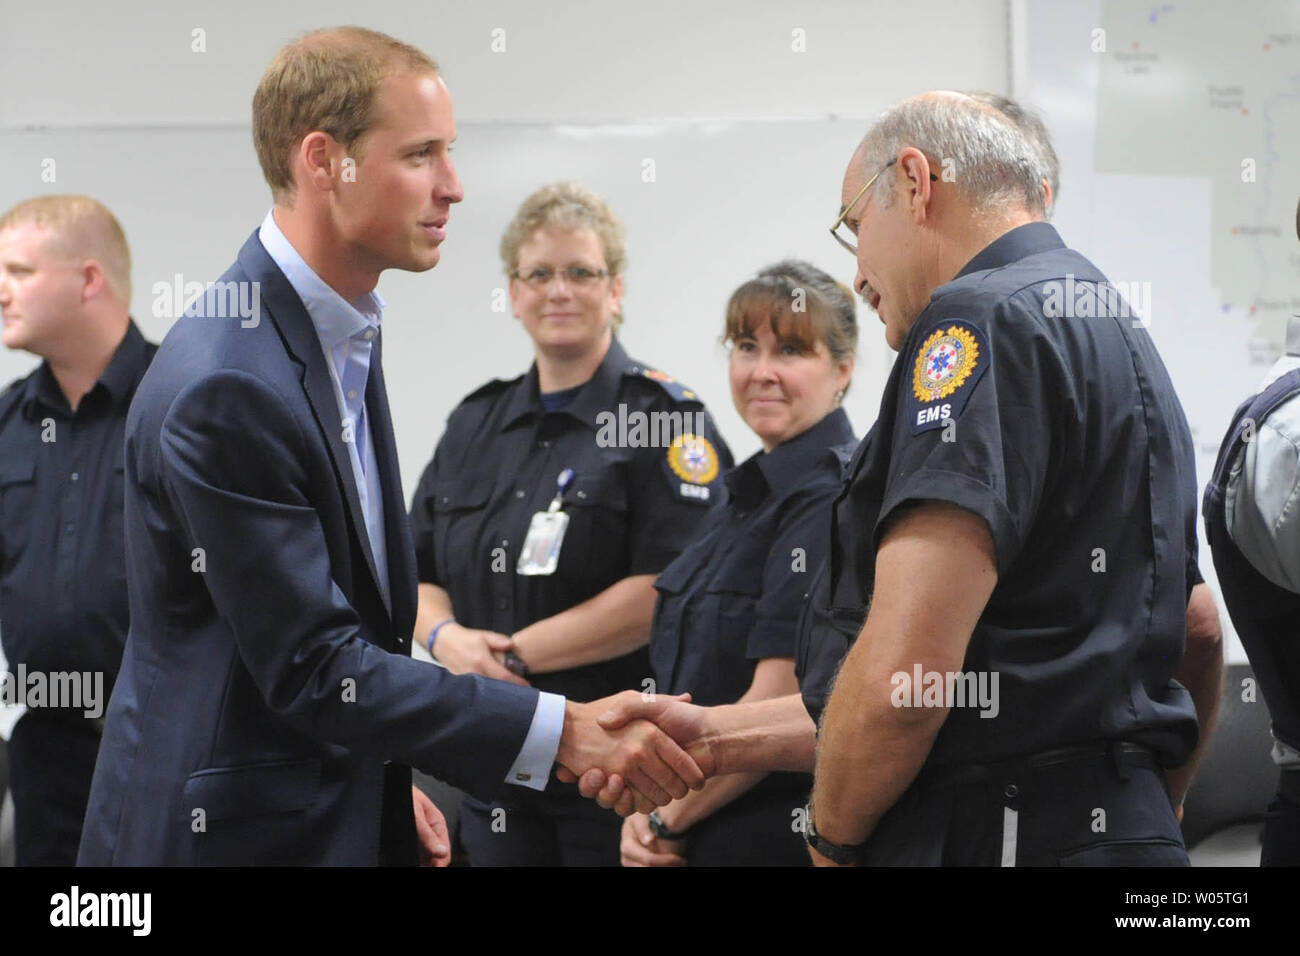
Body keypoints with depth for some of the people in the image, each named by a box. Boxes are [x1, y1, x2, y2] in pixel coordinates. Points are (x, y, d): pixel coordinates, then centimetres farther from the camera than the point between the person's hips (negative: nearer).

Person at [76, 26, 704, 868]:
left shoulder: (346, 333, 7)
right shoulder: (226, 387, -24)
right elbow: (314, 670, -24)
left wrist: (386, 781, 13)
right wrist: (563, 732, -27)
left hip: (344, 819, 9)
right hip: (229, 831, -8)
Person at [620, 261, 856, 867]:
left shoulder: (831, 501, -16)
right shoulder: (752, 494, 13)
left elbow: (780, 704, -21)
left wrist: (667, 821, -13)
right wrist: (651, 809, 1)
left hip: (778, 838, -8)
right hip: (704, 833, 8)